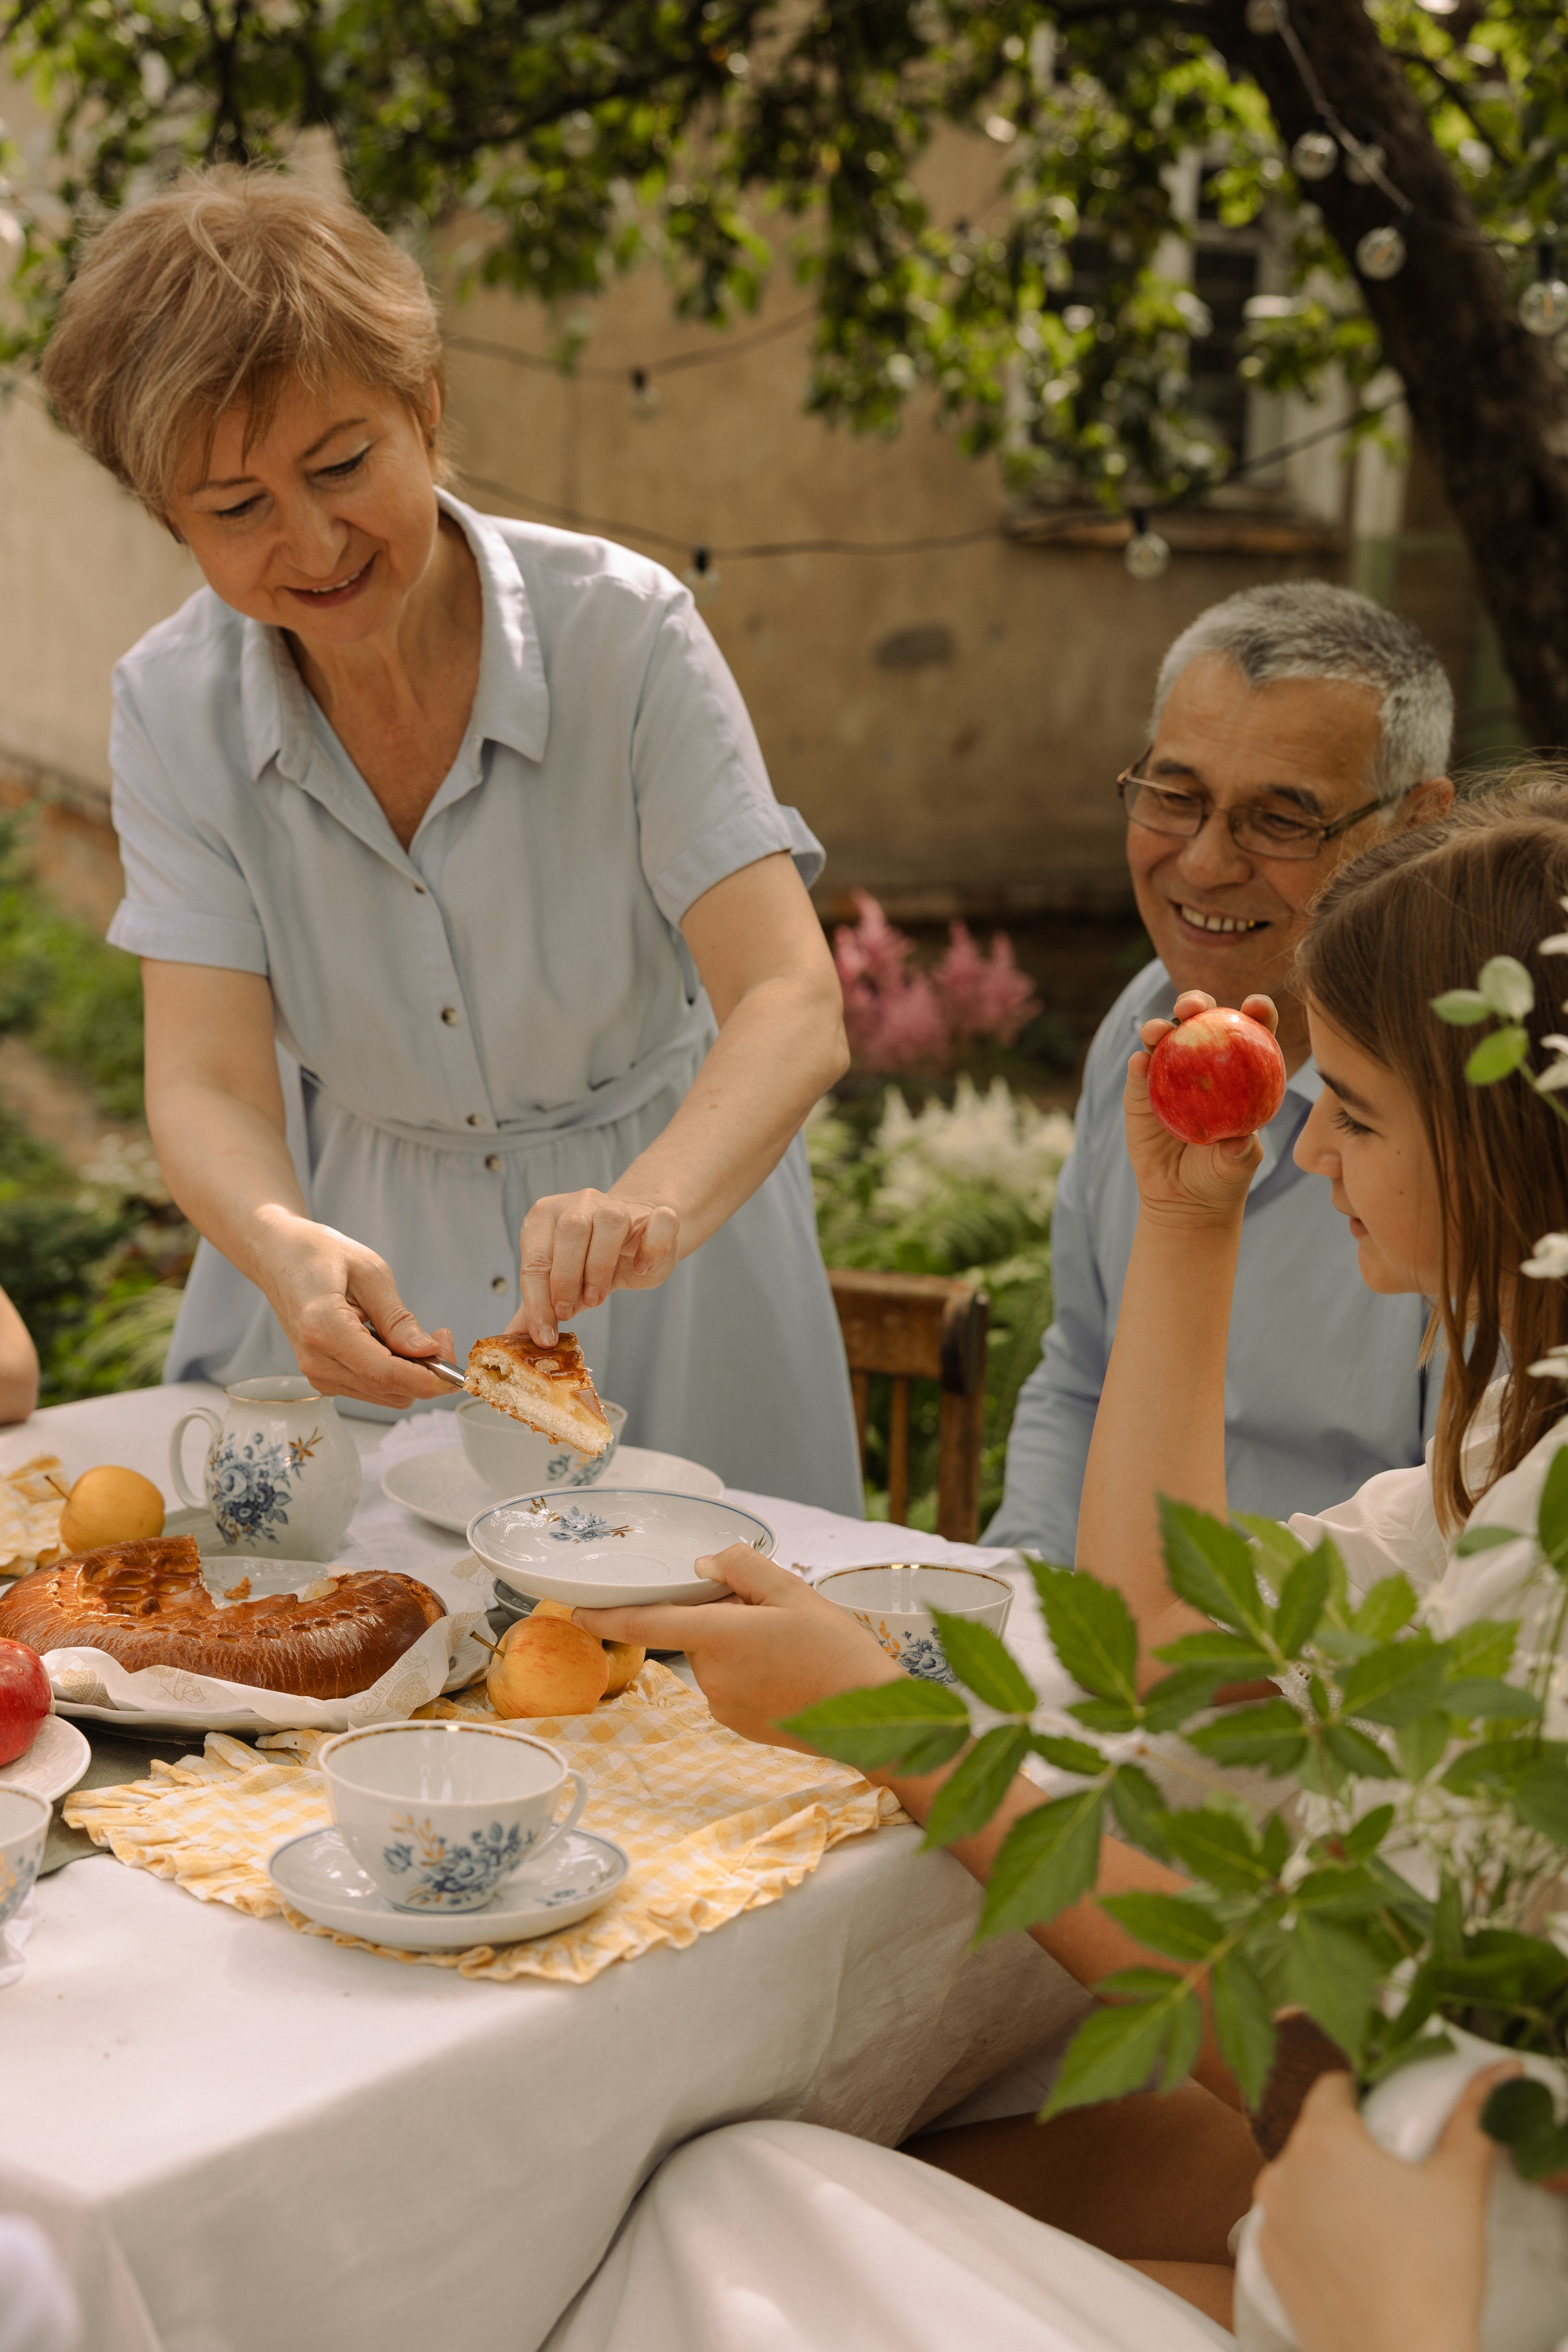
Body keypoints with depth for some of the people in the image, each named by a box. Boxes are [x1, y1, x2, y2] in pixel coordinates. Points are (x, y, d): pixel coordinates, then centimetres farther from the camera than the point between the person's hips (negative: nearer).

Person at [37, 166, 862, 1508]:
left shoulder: (621, 630, -17)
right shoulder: (177, 707, -8)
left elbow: (793, 1010, -23)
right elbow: (209, 1084, -14)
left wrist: (651, 1209, -44)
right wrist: (285, 1247, -37)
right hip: (368, 1265, 2)